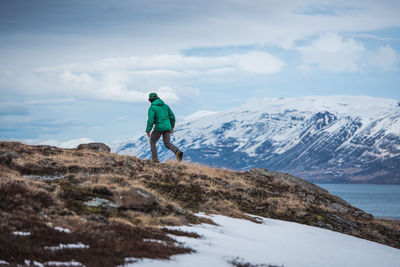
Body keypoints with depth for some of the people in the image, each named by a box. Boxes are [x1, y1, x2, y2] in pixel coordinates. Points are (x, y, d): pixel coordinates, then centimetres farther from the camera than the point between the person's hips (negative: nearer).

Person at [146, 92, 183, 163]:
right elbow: (172, 116, 12)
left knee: (152, 142, 16)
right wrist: (172, 127, 22)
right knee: (167, 144, 11)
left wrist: (148, 131, -10)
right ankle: (177, 152, -16)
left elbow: (150, 120, -16)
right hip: (167, 127, 5)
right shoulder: (165, 105, 12)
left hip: (159, 128, -5)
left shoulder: (152, 108, -7)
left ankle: (155, 159, 10)